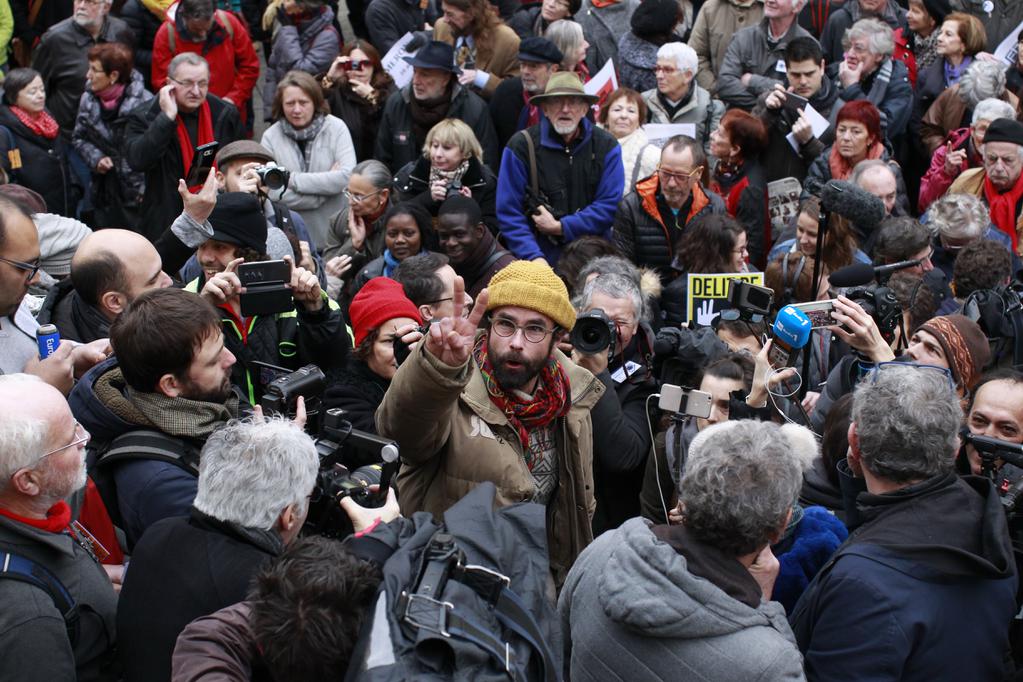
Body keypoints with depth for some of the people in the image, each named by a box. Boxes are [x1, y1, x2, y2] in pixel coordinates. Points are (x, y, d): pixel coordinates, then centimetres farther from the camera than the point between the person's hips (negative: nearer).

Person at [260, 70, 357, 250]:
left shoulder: (336, 128, -2)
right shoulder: (271, 136, -2)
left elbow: (347, 176, -15)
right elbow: (273, 193, -12)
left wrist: (294, 180, -13)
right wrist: (327, 183, -13)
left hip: (335, 234, 0)